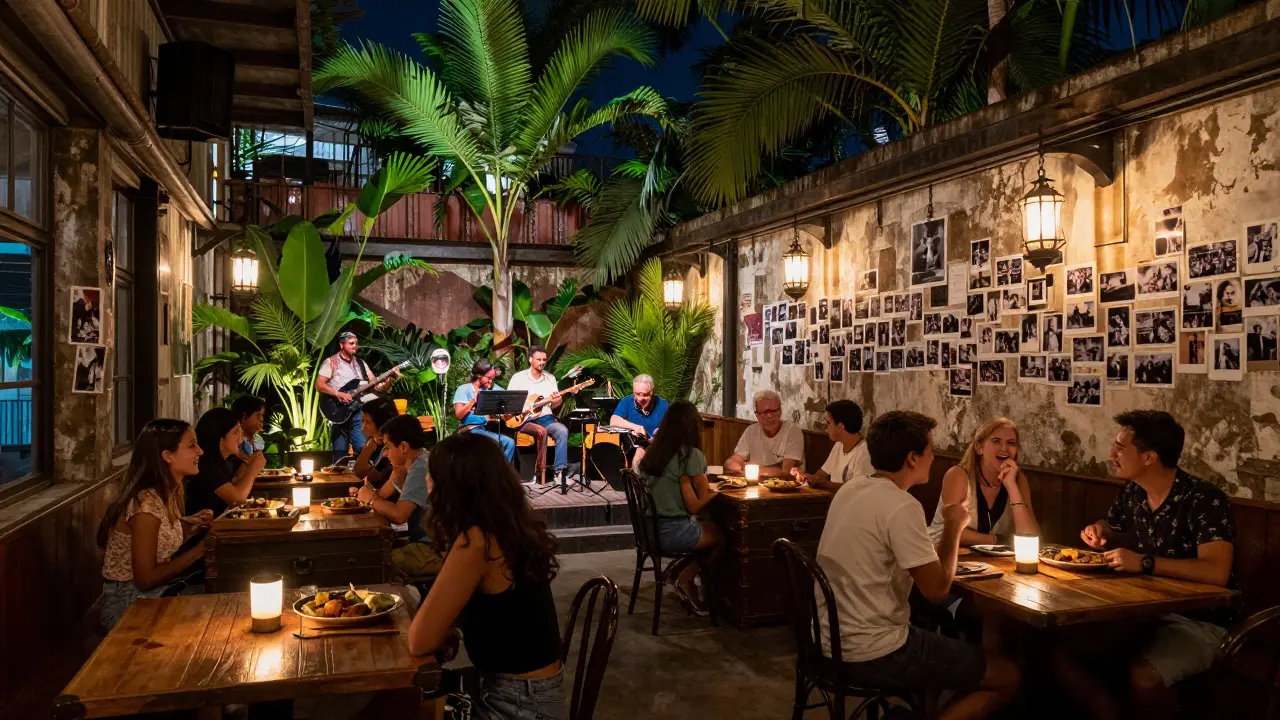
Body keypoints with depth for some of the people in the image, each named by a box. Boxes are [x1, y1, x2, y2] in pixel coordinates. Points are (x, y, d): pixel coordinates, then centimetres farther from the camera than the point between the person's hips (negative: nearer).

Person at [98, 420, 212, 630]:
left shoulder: (168, 492, 1)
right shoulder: (146, 505, -25)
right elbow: (146, 578, -23)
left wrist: (188, 524, -6)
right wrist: (200, 549, -19)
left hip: (157, 593, 7)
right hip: (128, 604, -7)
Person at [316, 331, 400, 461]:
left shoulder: (360, 363, 15)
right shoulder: (331, 362, 1)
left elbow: (378, 387, 11)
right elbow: (319, 384, -8)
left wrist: (390, 378, -8)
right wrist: (339, 394, -19)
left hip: (357, 411, 4)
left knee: (363, 450, -3)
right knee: (340, 454, 1)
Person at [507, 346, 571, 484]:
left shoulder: (550, 378, 12)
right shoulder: (518, 377, 1)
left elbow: (554, 405, 11)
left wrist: (557, 400, -13)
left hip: (546, 417, 4)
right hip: (524, 419, -4)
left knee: (563, 431, -26)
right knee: (541, 431, -35)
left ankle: (559, 471, -26)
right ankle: (540, 470, -24)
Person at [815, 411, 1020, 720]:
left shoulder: (850, 490, 6)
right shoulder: (902, 506, -20)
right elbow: (937, 590, -15)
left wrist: (947, 530, 9)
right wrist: (954, 528, -3)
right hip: (873, 656, -9)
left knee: (945, 633, 30)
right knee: (1007, 677, 4)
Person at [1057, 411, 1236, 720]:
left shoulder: (1205, 500, -19)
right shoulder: (1132, 492, 4)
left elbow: (1216, 572, -31)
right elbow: (1122, 540, 24)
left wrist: (1144, 563, -31)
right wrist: (1101, 535, 0)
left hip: (1198, 621, -7)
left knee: (1143, 675, -34)